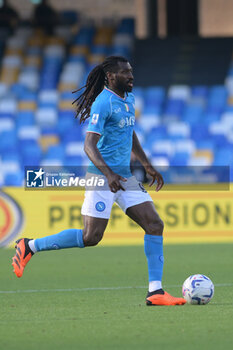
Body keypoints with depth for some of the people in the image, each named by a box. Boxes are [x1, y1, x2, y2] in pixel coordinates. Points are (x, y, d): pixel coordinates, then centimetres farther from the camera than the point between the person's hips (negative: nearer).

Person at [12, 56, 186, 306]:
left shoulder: (128, 98, 13)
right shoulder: (103, 103, -15)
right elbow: (89, 145, -22)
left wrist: (147, 166, 27)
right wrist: (108, 174, -33)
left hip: (124, 176, 8)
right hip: (102, 176, -8)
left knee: (155, 225, -4)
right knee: (91, 237, -10)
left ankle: (155, 292, -3)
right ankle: (29, 247, 6)